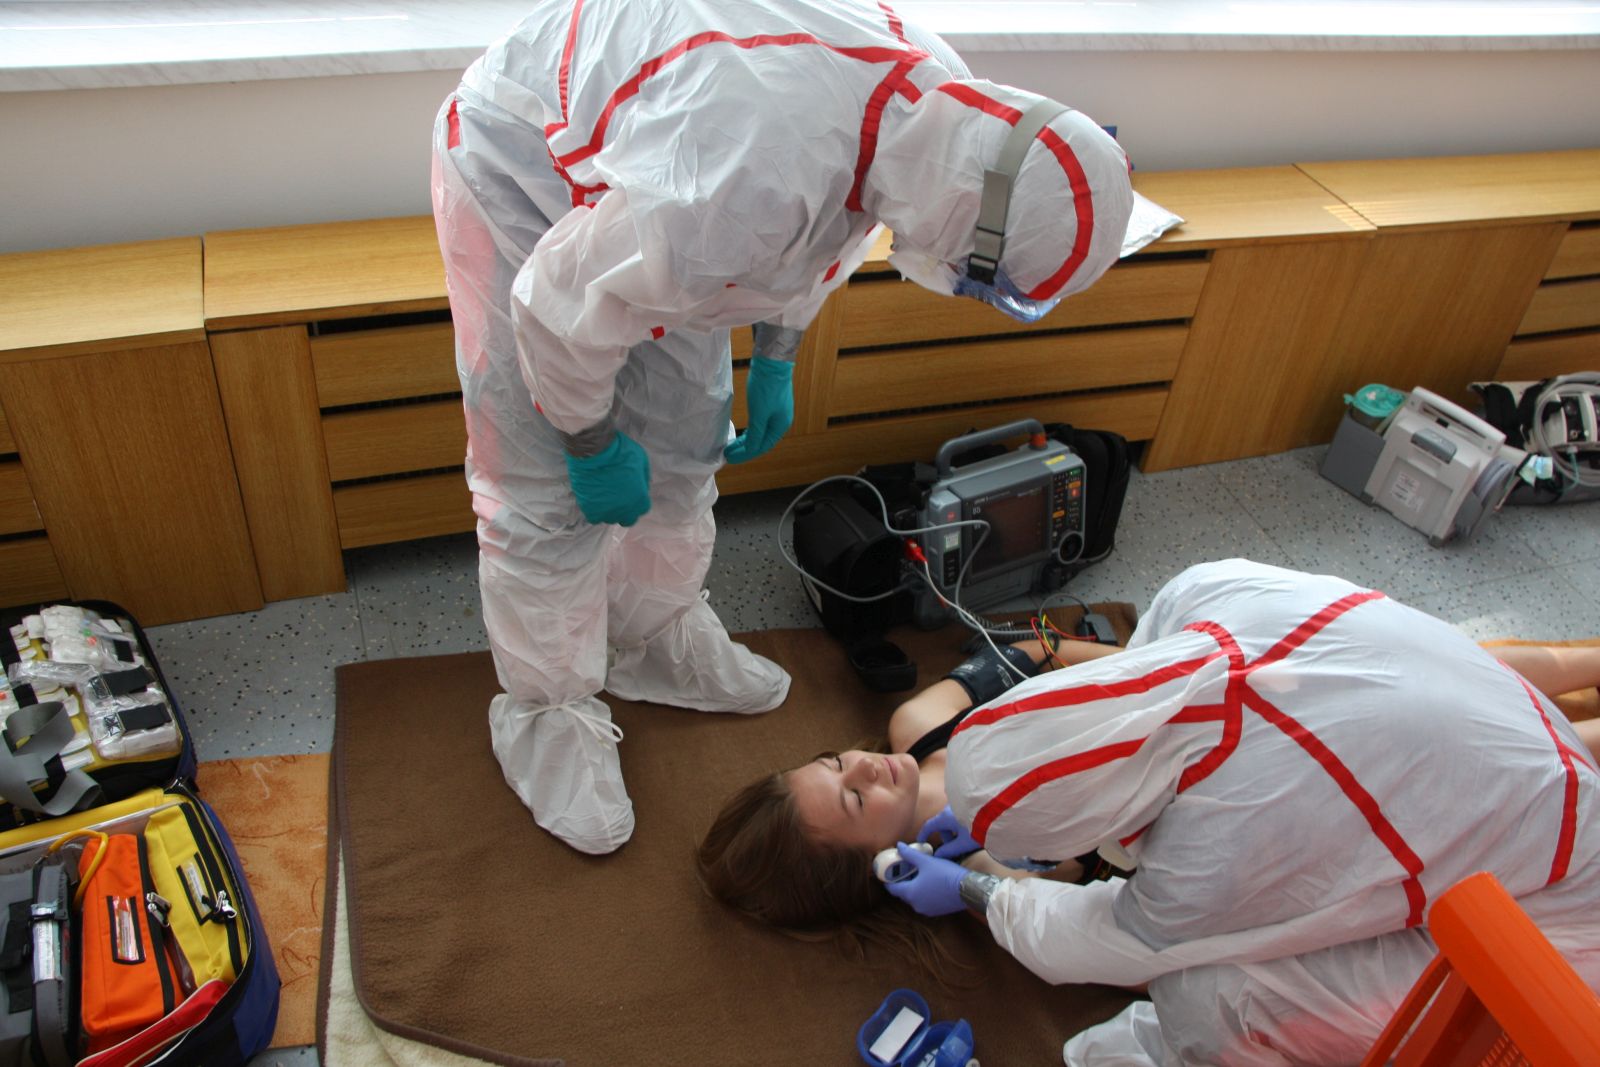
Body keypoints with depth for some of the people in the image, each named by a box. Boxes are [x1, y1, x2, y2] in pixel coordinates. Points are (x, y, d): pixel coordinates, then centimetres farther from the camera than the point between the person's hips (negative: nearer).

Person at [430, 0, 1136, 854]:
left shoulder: (942, 95, -17)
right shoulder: (750, 183, -44)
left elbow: (820, 228, 5)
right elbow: (564, 307, -29)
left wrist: (776, 359, 8)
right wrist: (593, 445, -14)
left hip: (642, 177, 7)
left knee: (682, 440, 13)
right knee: (549, 489, -4)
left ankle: (656, 637, 35)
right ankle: (544, 710, 17)